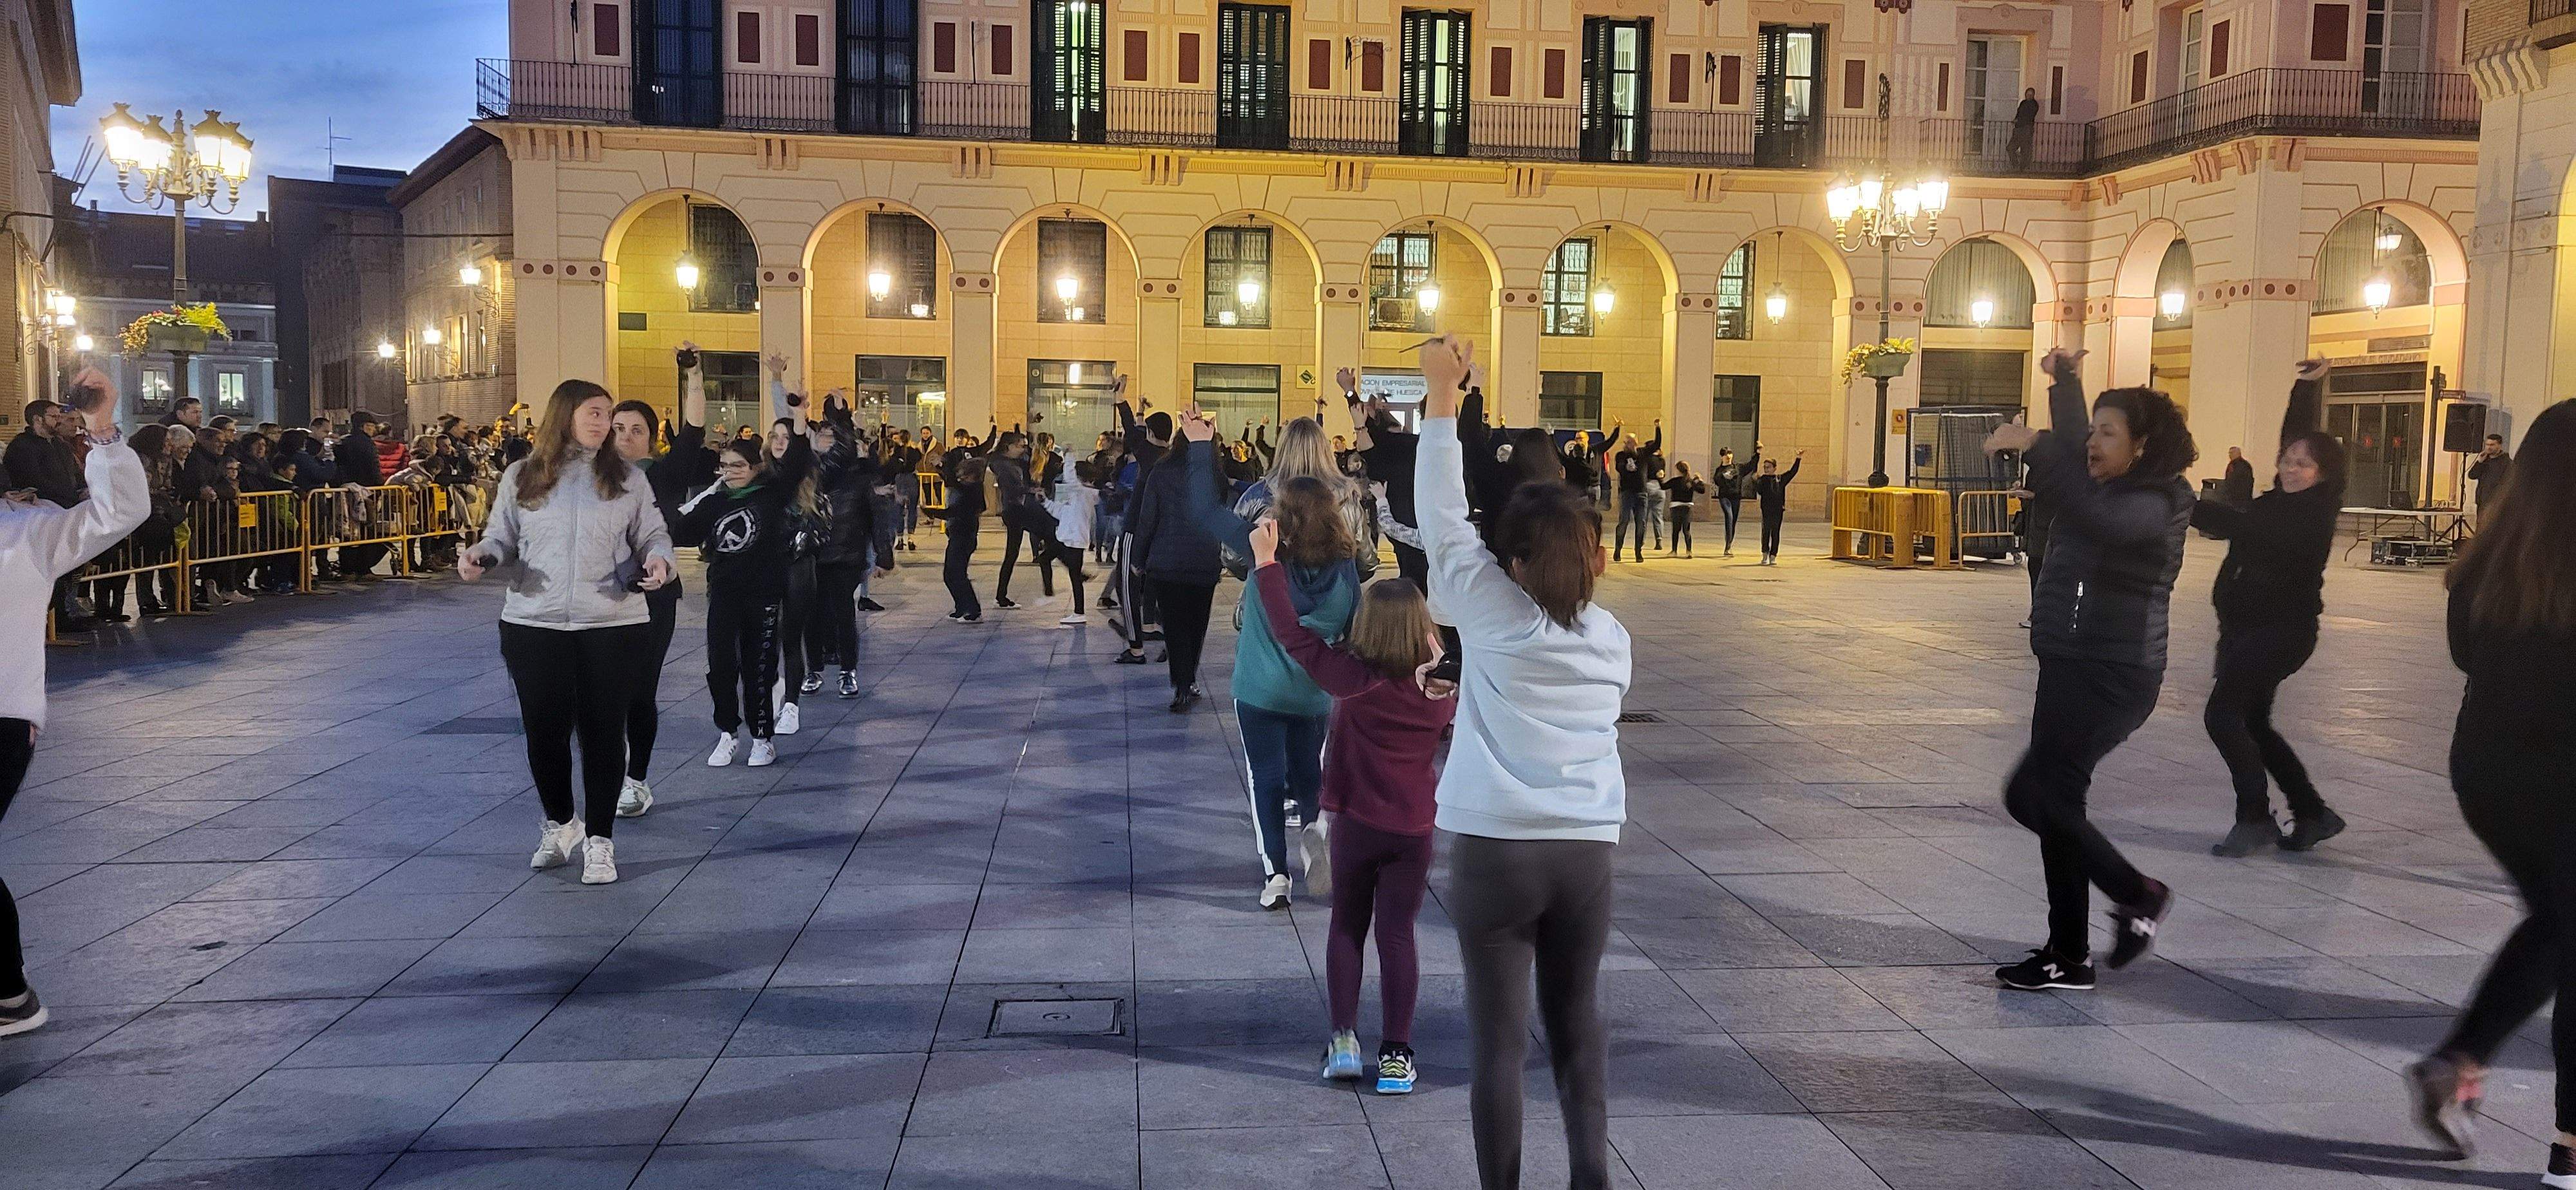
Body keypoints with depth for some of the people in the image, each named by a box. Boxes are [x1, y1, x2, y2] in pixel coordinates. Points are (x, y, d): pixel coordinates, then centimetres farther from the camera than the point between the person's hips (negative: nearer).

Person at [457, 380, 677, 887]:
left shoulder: (627, 478, 6)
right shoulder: (522, 477, 7)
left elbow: (653, 533, 7)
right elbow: (503, 537, 11)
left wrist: (658, 559, -15)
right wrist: (480, 554, -10)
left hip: (615, 625, -1)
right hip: (534, 625, 1)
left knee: (603, 731, 3)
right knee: (544, 730, 6)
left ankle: (599, 840, 15)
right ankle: (560, 823, 31)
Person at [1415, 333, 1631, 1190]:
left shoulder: (1495, 613, -5)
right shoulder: (1610, 637, 6)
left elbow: (1443, 515, -2)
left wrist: (1442, 397, 3)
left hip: (1496, 848, -4)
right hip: (1586, 849, 4)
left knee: (1498, 1033, 3)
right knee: (1576, 1022, 15)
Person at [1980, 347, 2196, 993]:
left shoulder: (2158, 504, -13)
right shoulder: (2103, 487, 11)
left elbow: (2102, 522, -35)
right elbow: (2072, 445, 33)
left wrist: (2034, 451, -37)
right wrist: (2064, 381, 27)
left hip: (2115, 676, -9)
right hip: (2068, 667, 9)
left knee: (2032, 793, -15)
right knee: (2055, 801, 9)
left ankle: (2137, 894, 5)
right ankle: (2069, 956, 16)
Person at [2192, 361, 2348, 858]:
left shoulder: (2310, 515, -16)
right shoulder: (2284, 500, 7)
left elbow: (2239, 524, -28)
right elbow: (2299, 432, 19)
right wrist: (2309, 386, 17)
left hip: (2281, 630, -10)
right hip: (2249, 627, 10)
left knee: (2223, 715, -15)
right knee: (2251, 723, 13)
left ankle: (2255, 818, -5)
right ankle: (2313, 815, 23)